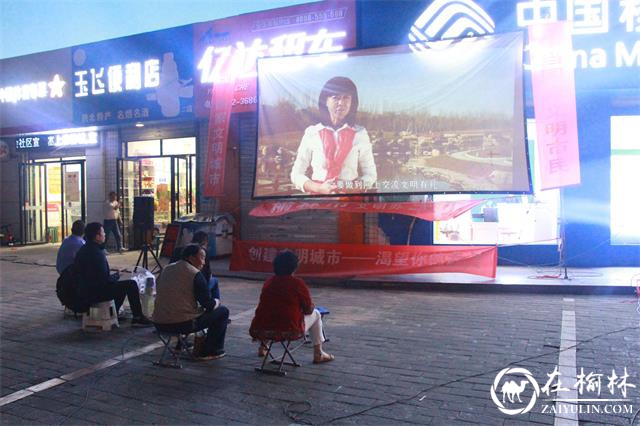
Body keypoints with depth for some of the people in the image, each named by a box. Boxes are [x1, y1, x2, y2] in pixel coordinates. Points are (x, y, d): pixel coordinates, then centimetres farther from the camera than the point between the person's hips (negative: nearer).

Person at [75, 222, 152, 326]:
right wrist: (117, 275, -4)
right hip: (94, 293, -10)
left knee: (122, 284, 26)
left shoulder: (84, 249, 7)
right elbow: (105, 280, -23)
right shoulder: (96, 253, -23)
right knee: (131, 284, -6)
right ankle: (137, 318, 1)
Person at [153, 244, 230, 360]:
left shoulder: (166, 269, 10)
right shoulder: (195, 274, -11)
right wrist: (217, 302, 15)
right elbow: (209, 305, -9)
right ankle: (210, 352, 13)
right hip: (183, 324, -8)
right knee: (223, 311, 7)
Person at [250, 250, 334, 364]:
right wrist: (311, 305, 21)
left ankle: (262, 347, 44)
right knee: (315, 314, 19)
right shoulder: (298, 284, -7)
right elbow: (309, 310, -2)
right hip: (290, 330, -5)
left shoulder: (268, 282, 10)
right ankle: (318, 354, 21)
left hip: (261, 330, 5)